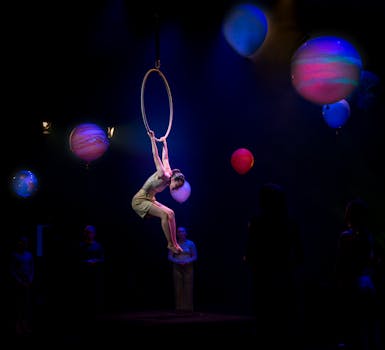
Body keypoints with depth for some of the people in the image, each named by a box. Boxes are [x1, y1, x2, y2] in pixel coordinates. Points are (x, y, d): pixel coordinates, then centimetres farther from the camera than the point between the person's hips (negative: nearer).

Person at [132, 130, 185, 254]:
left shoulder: (168, 172, 5)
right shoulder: (164, 175, -19)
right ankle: (170, 244, -20)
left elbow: (165, 158, 17)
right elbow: (156, 156, -19)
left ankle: (174, 243, -6)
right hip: (139, 200, -9)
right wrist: (152, 139, -18)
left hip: (149, 200, 9)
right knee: (164, 214, -25)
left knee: (171, 213, -4)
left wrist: (164, 142, 26)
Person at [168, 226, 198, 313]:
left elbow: (195, 256, 1)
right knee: (178, 288, -6)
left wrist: (186, 262, -16)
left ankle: (188, 307, -7)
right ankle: (179, 307, -5)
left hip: (188, 267, -1)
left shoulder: (190, 243, 2)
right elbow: (170, 257, 3)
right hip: (177, 268, 1)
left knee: (188, 288, -8)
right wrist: (178, 262, -14)